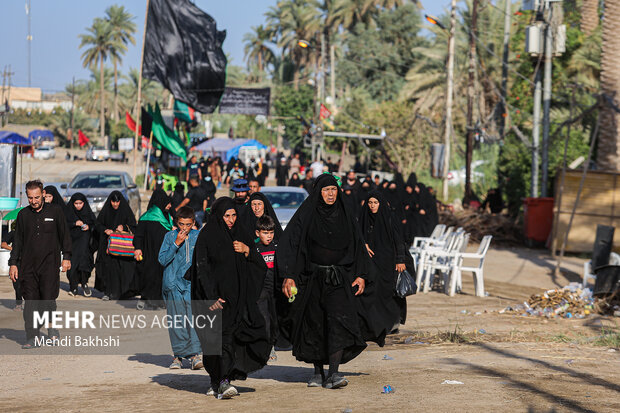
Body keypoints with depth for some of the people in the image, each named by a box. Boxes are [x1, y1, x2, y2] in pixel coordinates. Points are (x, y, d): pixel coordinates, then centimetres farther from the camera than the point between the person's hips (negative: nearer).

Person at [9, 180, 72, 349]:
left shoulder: (55, 211, 5)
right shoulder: (23, 215, 11)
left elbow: (65, 235, 9)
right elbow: (17, 241, 14)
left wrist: (66, 257, 2)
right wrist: (13, 263, 9)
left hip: (49, 264, -2)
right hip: (28, 265, 2)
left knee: (48, 299, -11)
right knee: (30, 302, -3)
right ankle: (32, 338, 1)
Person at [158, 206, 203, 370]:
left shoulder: (199, 236, 7)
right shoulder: (170, 236, 3)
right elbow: (162, 259, -4)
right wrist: (176, 244, -13)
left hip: (193, 283, 0)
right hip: (174, 285, 0)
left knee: (194, 318, -14)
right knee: (176, 320, 1)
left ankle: (195, 354, -16)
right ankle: (178, 354, 10)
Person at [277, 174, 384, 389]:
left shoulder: (345, 217, 8)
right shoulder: (305, 216, -2)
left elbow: (358, 247, 15)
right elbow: (288, 243, -6)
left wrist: (361, 275, 4)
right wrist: (288, 276, -15)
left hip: (339, 280, 1)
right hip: (312, 279, -1)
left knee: (339, 319, -17)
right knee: (314, 325, 5)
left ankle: (333, 374, -22)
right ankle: (318, 372, 21)